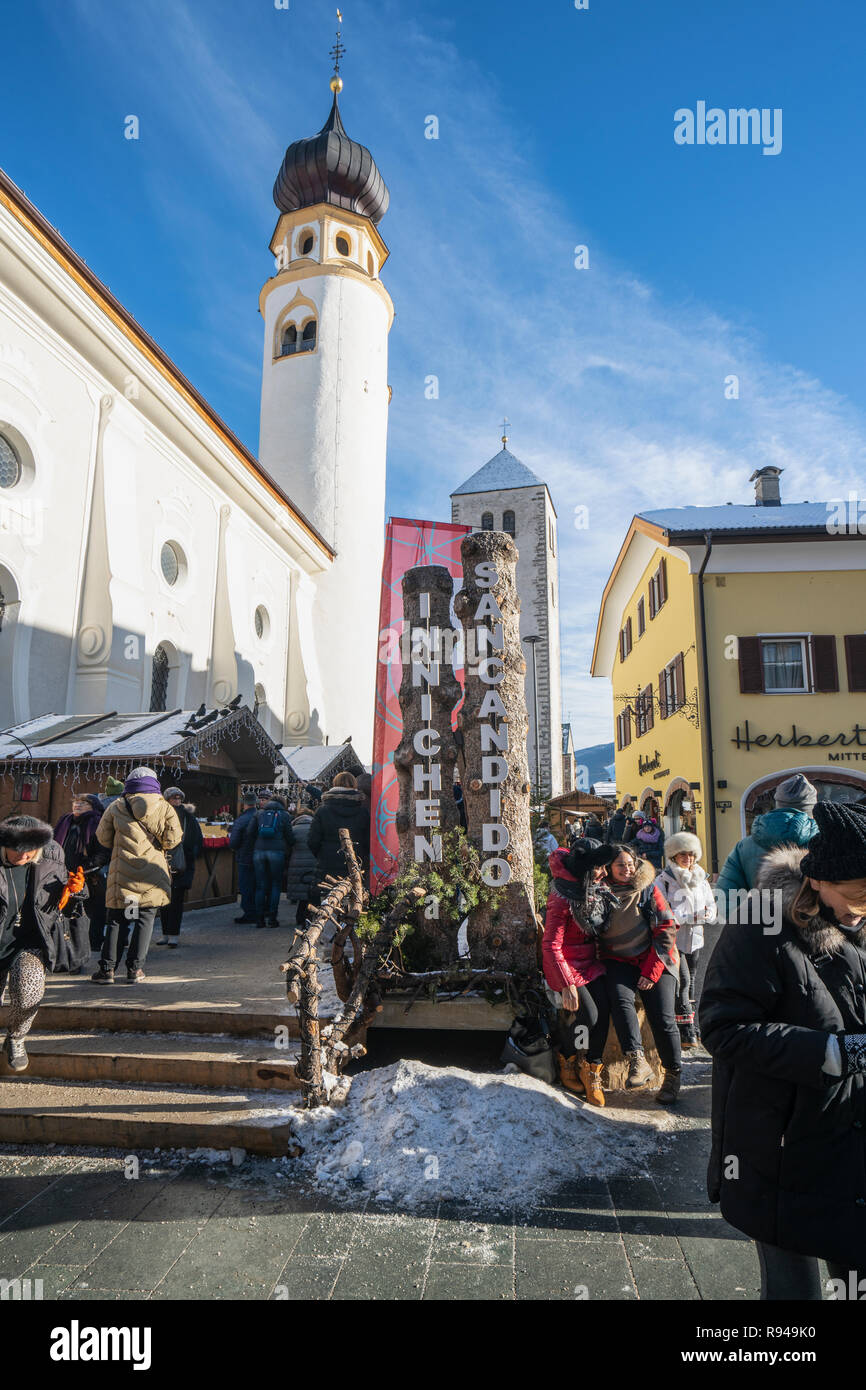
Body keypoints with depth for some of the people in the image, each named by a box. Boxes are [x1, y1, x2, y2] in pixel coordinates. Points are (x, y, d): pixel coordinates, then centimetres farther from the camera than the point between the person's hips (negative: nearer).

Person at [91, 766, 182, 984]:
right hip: (152, 874, -1)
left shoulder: (117, 807, 5)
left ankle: (107, 968, 8)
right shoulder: (164, 807, 2)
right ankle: (135, 969, 6)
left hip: (122, 874, 1)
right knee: (145, 919, 6)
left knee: (116, 920, 9)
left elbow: (103, 837, 10)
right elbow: (172, 839, -4)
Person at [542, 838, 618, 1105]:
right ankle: (567, 1061, 13)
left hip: (590, 964, 7)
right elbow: (551, 946, -22)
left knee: (603, 1011, -8)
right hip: (567, 966, -7)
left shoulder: (597, 891, 1)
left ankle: (590, 1067, 9)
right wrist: (567, 985, -23)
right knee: (587, 1016, -14)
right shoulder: (563, 898, -23)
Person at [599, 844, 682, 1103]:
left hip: (654, 959, -1)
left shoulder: (647, 890, -2)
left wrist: (652, 970, -9)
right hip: (619, 960, 1)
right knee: (620, 997, -28)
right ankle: (637, 1060, -29)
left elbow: (666, 929, -2)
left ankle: (673, 1074, 6)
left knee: (662, 1016, -12)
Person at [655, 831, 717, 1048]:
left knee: (690, 982, 12)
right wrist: (688, 918, -19)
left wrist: (705, 914, -10)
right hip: (674, 939, -5)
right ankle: (687, 1029, -7)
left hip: (695, 938, 5)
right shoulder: (664, 880, -6)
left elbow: (713, 909, 12)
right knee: (682, 981, -13)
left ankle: (689, 1026, 23)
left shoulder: (701, 879, 11)